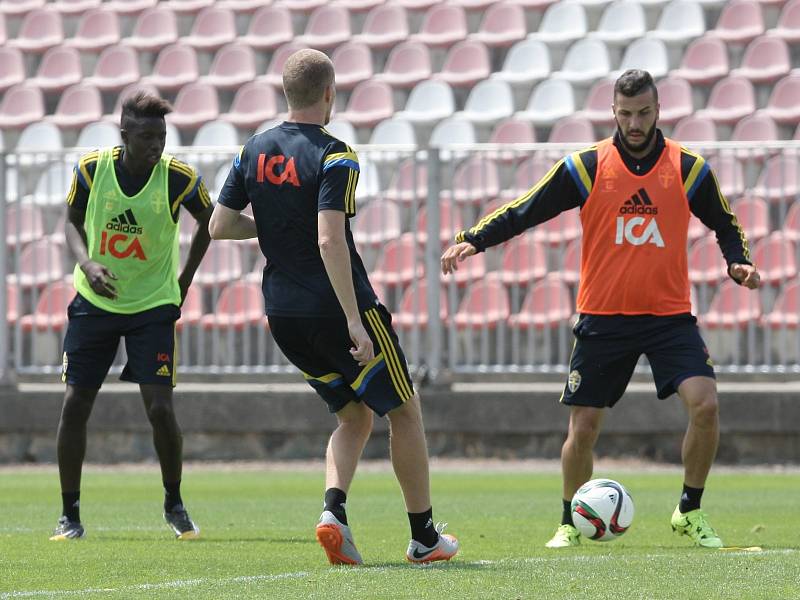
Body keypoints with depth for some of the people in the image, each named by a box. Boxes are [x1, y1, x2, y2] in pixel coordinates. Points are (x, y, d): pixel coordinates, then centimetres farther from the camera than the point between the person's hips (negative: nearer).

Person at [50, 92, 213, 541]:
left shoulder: (178, 178, -15)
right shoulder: (92, 168, -11)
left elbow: (209, 221, 5)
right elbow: (73, 221, 4)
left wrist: (184, 281, 5)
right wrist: (87, 264, -15)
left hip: (154, 306, -2)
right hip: (95, 302, 2)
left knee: (161, 409, -10)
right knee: (75, 405, -2)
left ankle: (174, 504, 13)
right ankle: (70, 515, 9)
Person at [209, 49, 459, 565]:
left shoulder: (254, 151, 5)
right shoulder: (333, 156, -15)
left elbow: (220, 226, 6)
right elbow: (329, 241, -24)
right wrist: (354, 320, -24)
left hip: (283, 317, 7)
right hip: (336, 309, -7)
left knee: (355, 417, 18)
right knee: (404, 412, 10)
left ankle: (334, 510, -7)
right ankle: (425, 537, 14)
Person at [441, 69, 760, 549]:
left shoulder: (688, 168, 0)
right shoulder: (587, 167, -2)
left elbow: (725, 225, 13)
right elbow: (524, 212, 0)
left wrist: (739, 262, -5)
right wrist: (473, 240, -11)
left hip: (670, 315, 0)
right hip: (603, 317, 0)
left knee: (705, 404, -18)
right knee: (584, 426, 0)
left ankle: (691, 512, 0)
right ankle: (571, 524, 22)